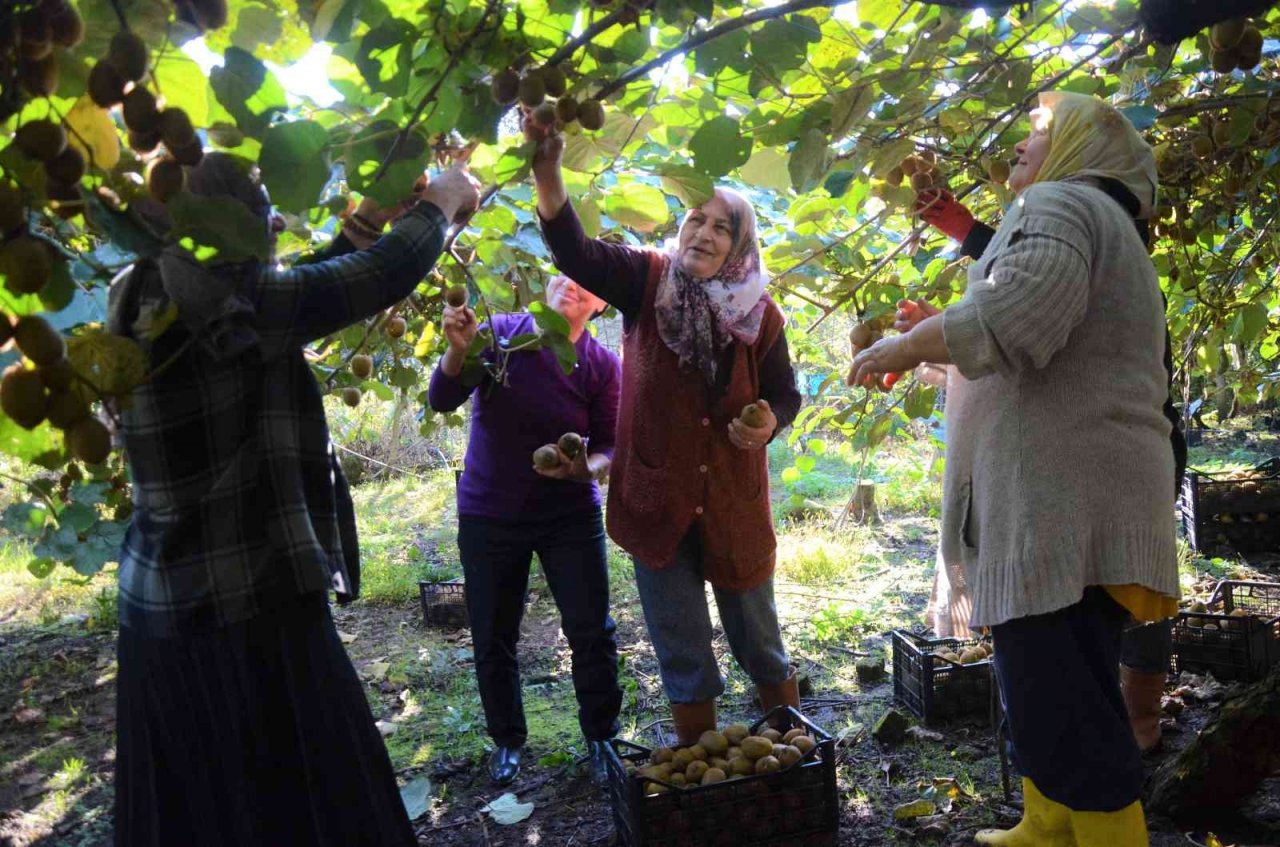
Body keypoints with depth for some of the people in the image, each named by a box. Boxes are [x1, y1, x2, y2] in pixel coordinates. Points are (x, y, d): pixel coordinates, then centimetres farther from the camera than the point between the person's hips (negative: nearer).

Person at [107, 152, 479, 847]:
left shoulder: (144, 303, 6)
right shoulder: (224, 302, -19)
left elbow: (301, 296, 15)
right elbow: (387, 275, -16)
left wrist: (370, 220, 18)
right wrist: (443, 198, 2)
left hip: (158, 611, 9)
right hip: (250, 611, -8)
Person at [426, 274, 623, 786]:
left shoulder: (603, 365, -6)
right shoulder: (499, 332, -6)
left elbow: (611, 448, -5)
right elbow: (441, 402, -9)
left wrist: (586, 467, -27)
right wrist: (459, 350, -28)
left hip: (571, 516, 0)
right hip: (488, 517, 1)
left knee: (591, 632, 1)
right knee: (493, 638, 10)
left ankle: (600, 738, 22)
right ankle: (507, 739, 30)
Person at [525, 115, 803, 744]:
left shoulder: (760, 316, -4)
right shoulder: (647, 282, -8)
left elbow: (785, 393, 7)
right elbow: (574, 251, -24)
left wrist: (769, 423, -16)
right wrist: (548, 173, -41)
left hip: (734, 500, 1)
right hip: (656, 497, -1)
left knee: (758, 638, 17)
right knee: (682, 656, 11)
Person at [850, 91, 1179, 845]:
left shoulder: (1059, 205, -5)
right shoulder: (1112, 230, 28)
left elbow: (1019, 312, -24)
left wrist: (909, 345, -10)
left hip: (1059, 500, -11)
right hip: (1075, 503, 11)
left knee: (1061, 708, -8)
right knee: (1046, 694, 18)